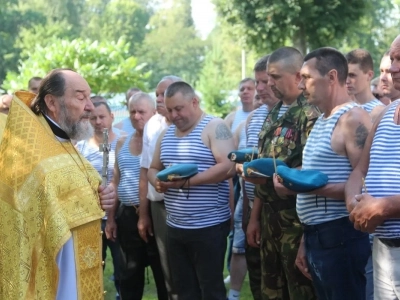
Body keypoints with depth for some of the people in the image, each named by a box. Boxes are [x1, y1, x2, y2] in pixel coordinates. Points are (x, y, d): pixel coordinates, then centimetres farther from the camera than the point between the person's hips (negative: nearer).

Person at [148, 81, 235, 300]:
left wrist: (187, 182, -23)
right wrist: (157, 181, -5)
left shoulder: (214, 127, -9)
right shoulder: (166, 134, 14)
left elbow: (228, 167, -19)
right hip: (175, 227, 7)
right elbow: (153, 168, 20)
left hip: (208, 227, -7)